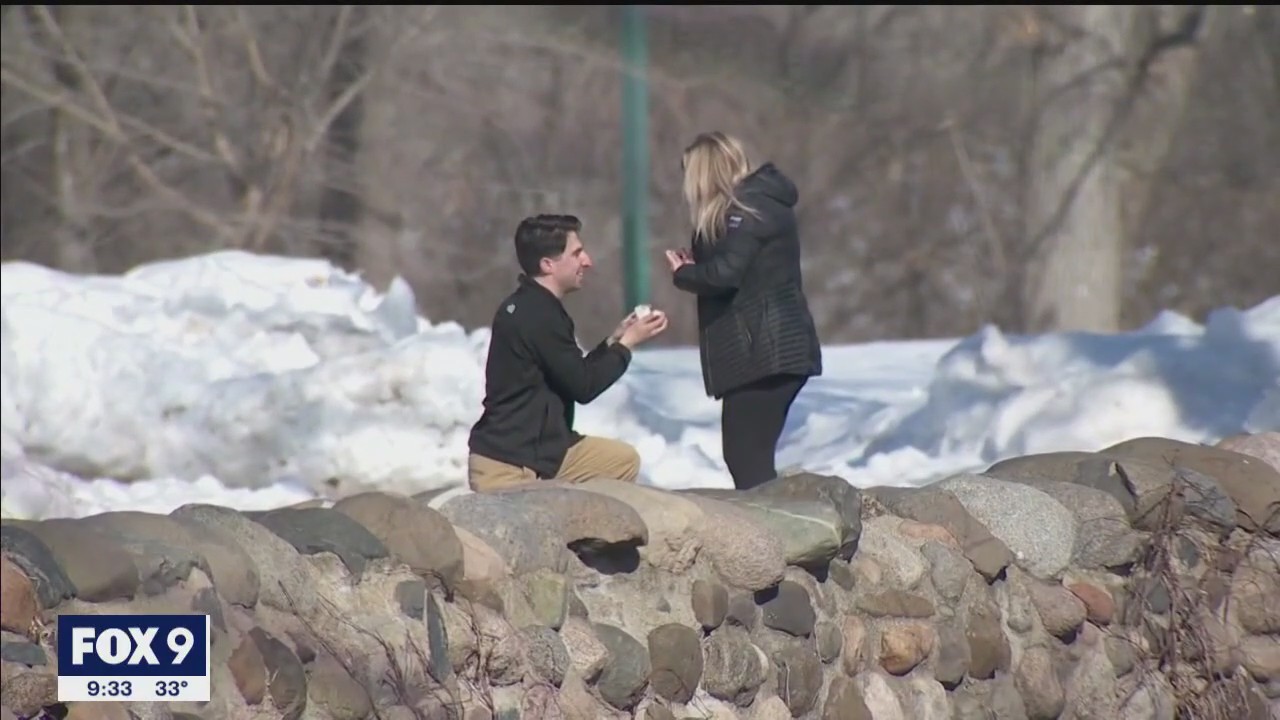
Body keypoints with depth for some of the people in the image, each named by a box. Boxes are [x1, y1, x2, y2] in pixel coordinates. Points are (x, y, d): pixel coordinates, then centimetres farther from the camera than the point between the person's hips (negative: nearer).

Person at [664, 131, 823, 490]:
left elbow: (725, 274, -22)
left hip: (761, 352, -10)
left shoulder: (748, 209, -12)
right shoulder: (762, 202, 17)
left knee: (746, 458, -12)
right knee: (752, 456, 10)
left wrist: (683, 273, -3)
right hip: (777, 350, 10)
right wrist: (696, 263, 4)